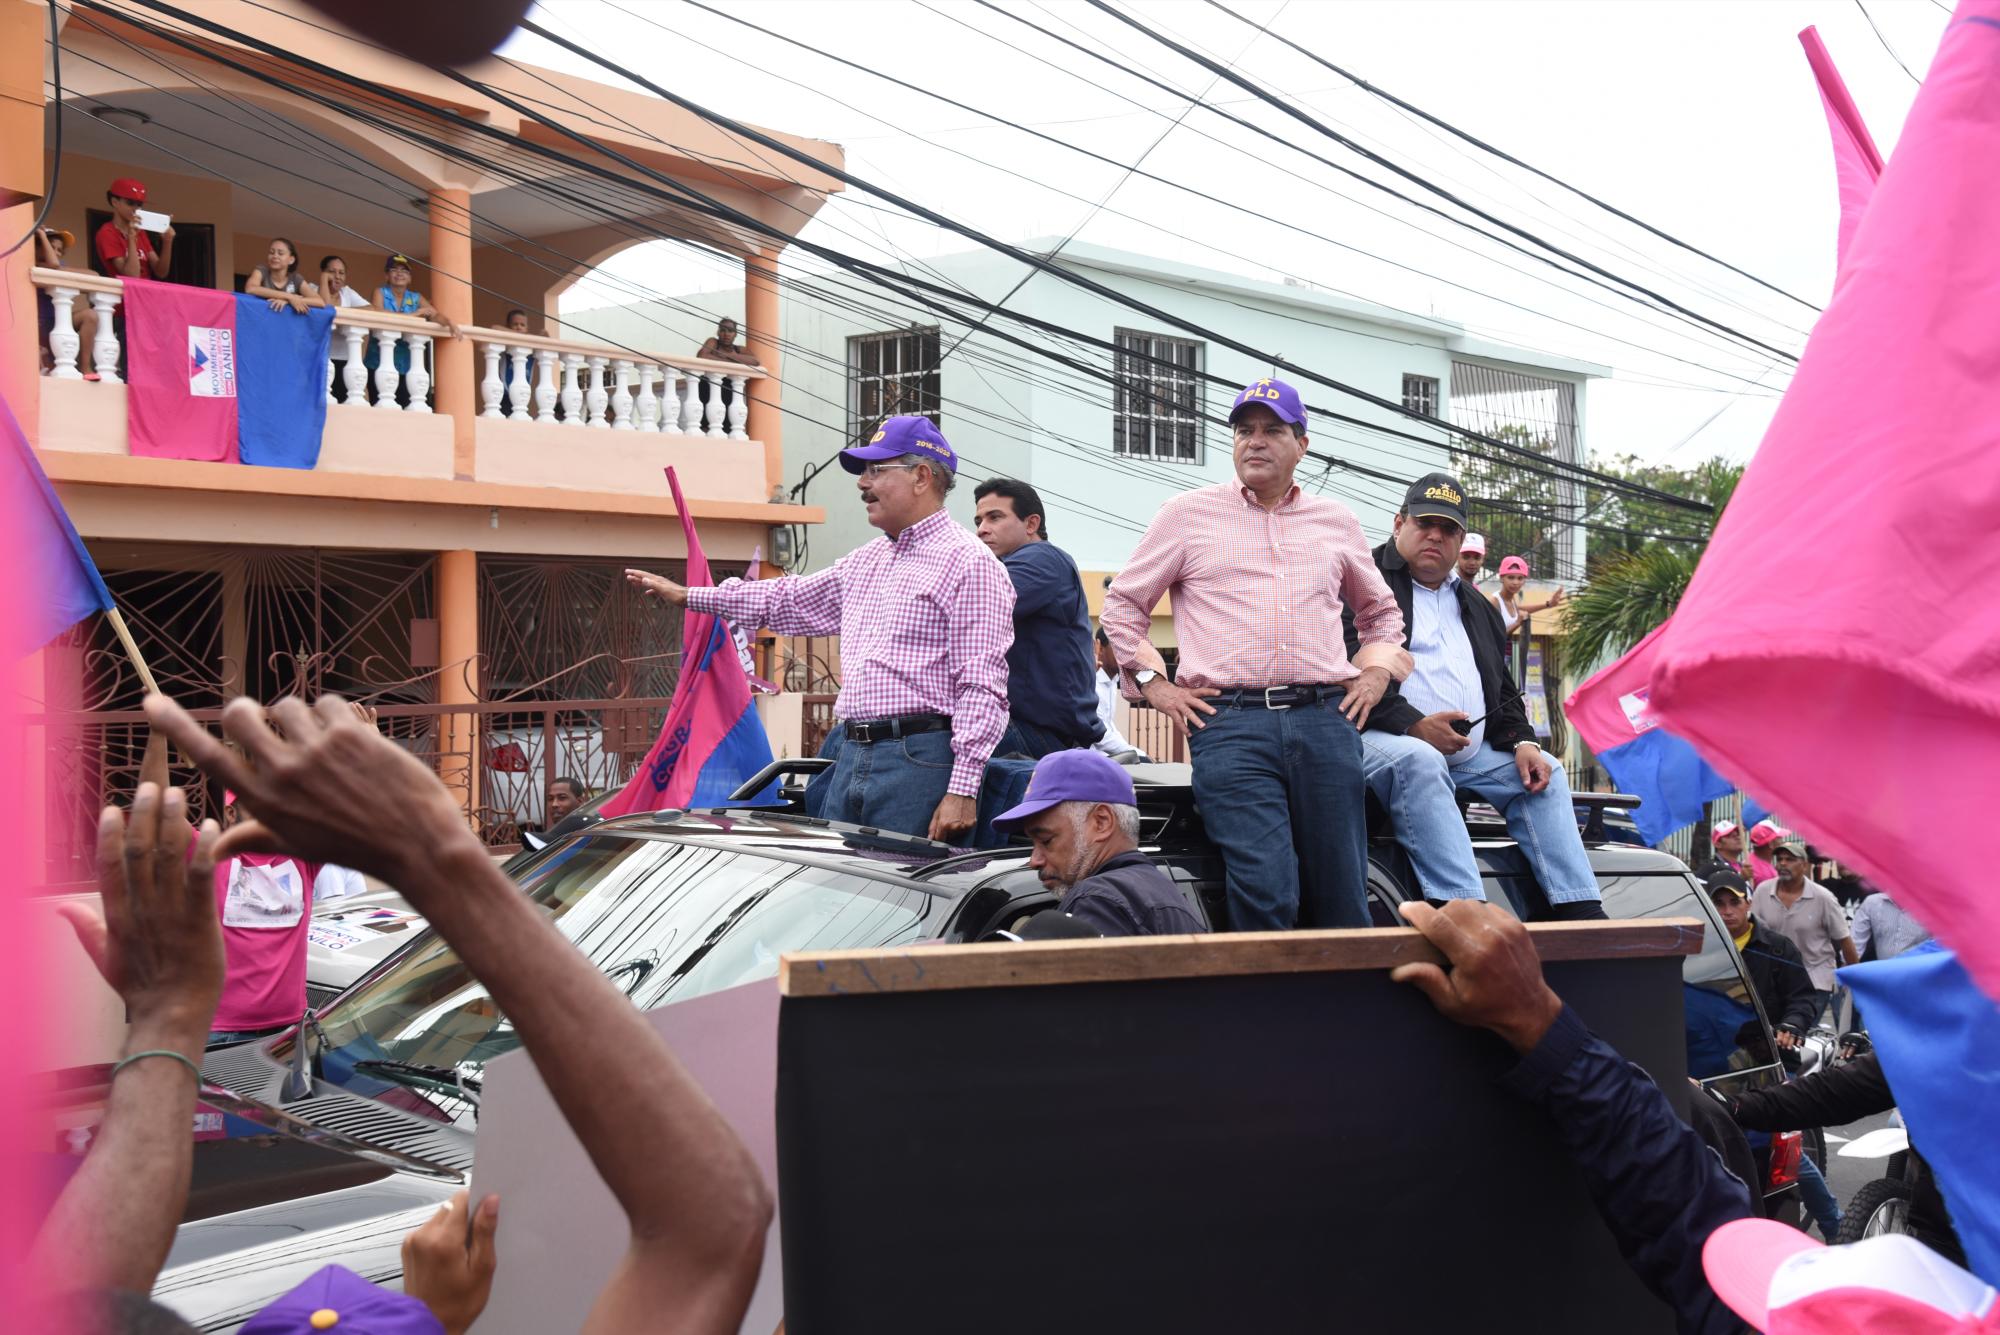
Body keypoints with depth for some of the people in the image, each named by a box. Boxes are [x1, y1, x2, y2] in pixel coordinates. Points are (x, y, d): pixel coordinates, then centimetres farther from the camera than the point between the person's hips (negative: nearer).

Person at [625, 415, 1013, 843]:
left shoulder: (969, 563, -8)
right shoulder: (864, 561, 20)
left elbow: (981, 687, -14)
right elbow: (789, 599, 33)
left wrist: (963, 790, -20)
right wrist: (685, 596, 35)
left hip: (916, 760, -8)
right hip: (849, 755, 8)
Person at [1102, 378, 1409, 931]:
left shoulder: (1336, 521, 20)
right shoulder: (1189, 513, 11)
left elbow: (1381, 610, 34)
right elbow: (1122, 601, 16)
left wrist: (1375, 674, 17)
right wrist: (1154, 683, 6)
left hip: (1325, 719, 3)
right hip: (1229, 723, -3)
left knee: (1342, 897, 2)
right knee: (1265, 896, -15)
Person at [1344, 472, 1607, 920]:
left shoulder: (1476, 606, 27)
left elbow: (1503, 689, 28)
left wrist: (1522, 741, 6)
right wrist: (1414, 725, -18)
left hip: (1471, 751, 8)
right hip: (1382, 739, -8)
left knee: (1545, 773, -5)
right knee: (1420, 762, -37)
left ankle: (1581, 911, -9)